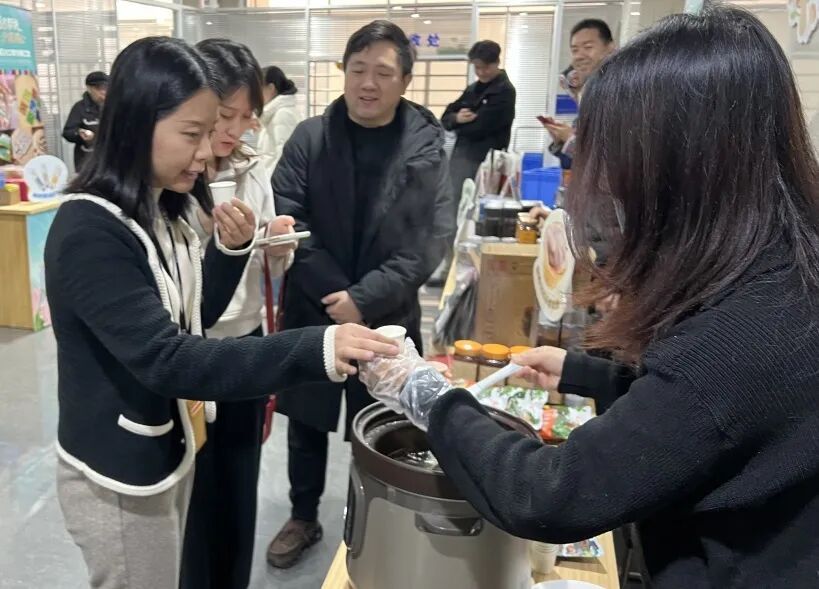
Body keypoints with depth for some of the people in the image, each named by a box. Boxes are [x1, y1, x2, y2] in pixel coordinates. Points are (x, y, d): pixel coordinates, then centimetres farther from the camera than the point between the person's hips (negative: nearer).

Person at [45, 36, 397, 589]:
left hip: (169, 449, 8)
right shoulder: (89, 231, -25)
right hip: (119, 474, -8)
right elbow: (163, 358, -34)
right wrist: (313, 350, -43)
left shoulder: (160, 211, 2)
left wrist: (231, 250, -10)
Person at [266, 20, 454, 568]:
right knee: (306, 424, 16)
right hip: (313, 313, 2)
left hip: (388, 318, -1)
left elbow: (433, 238, -11)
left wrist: (365, 298, -19)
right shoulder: (309, 138, -2)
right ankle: (304, 518, 38)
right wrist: (337, 294, -15)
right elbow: (286, 222, -7)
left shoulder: (427, 148, -5)